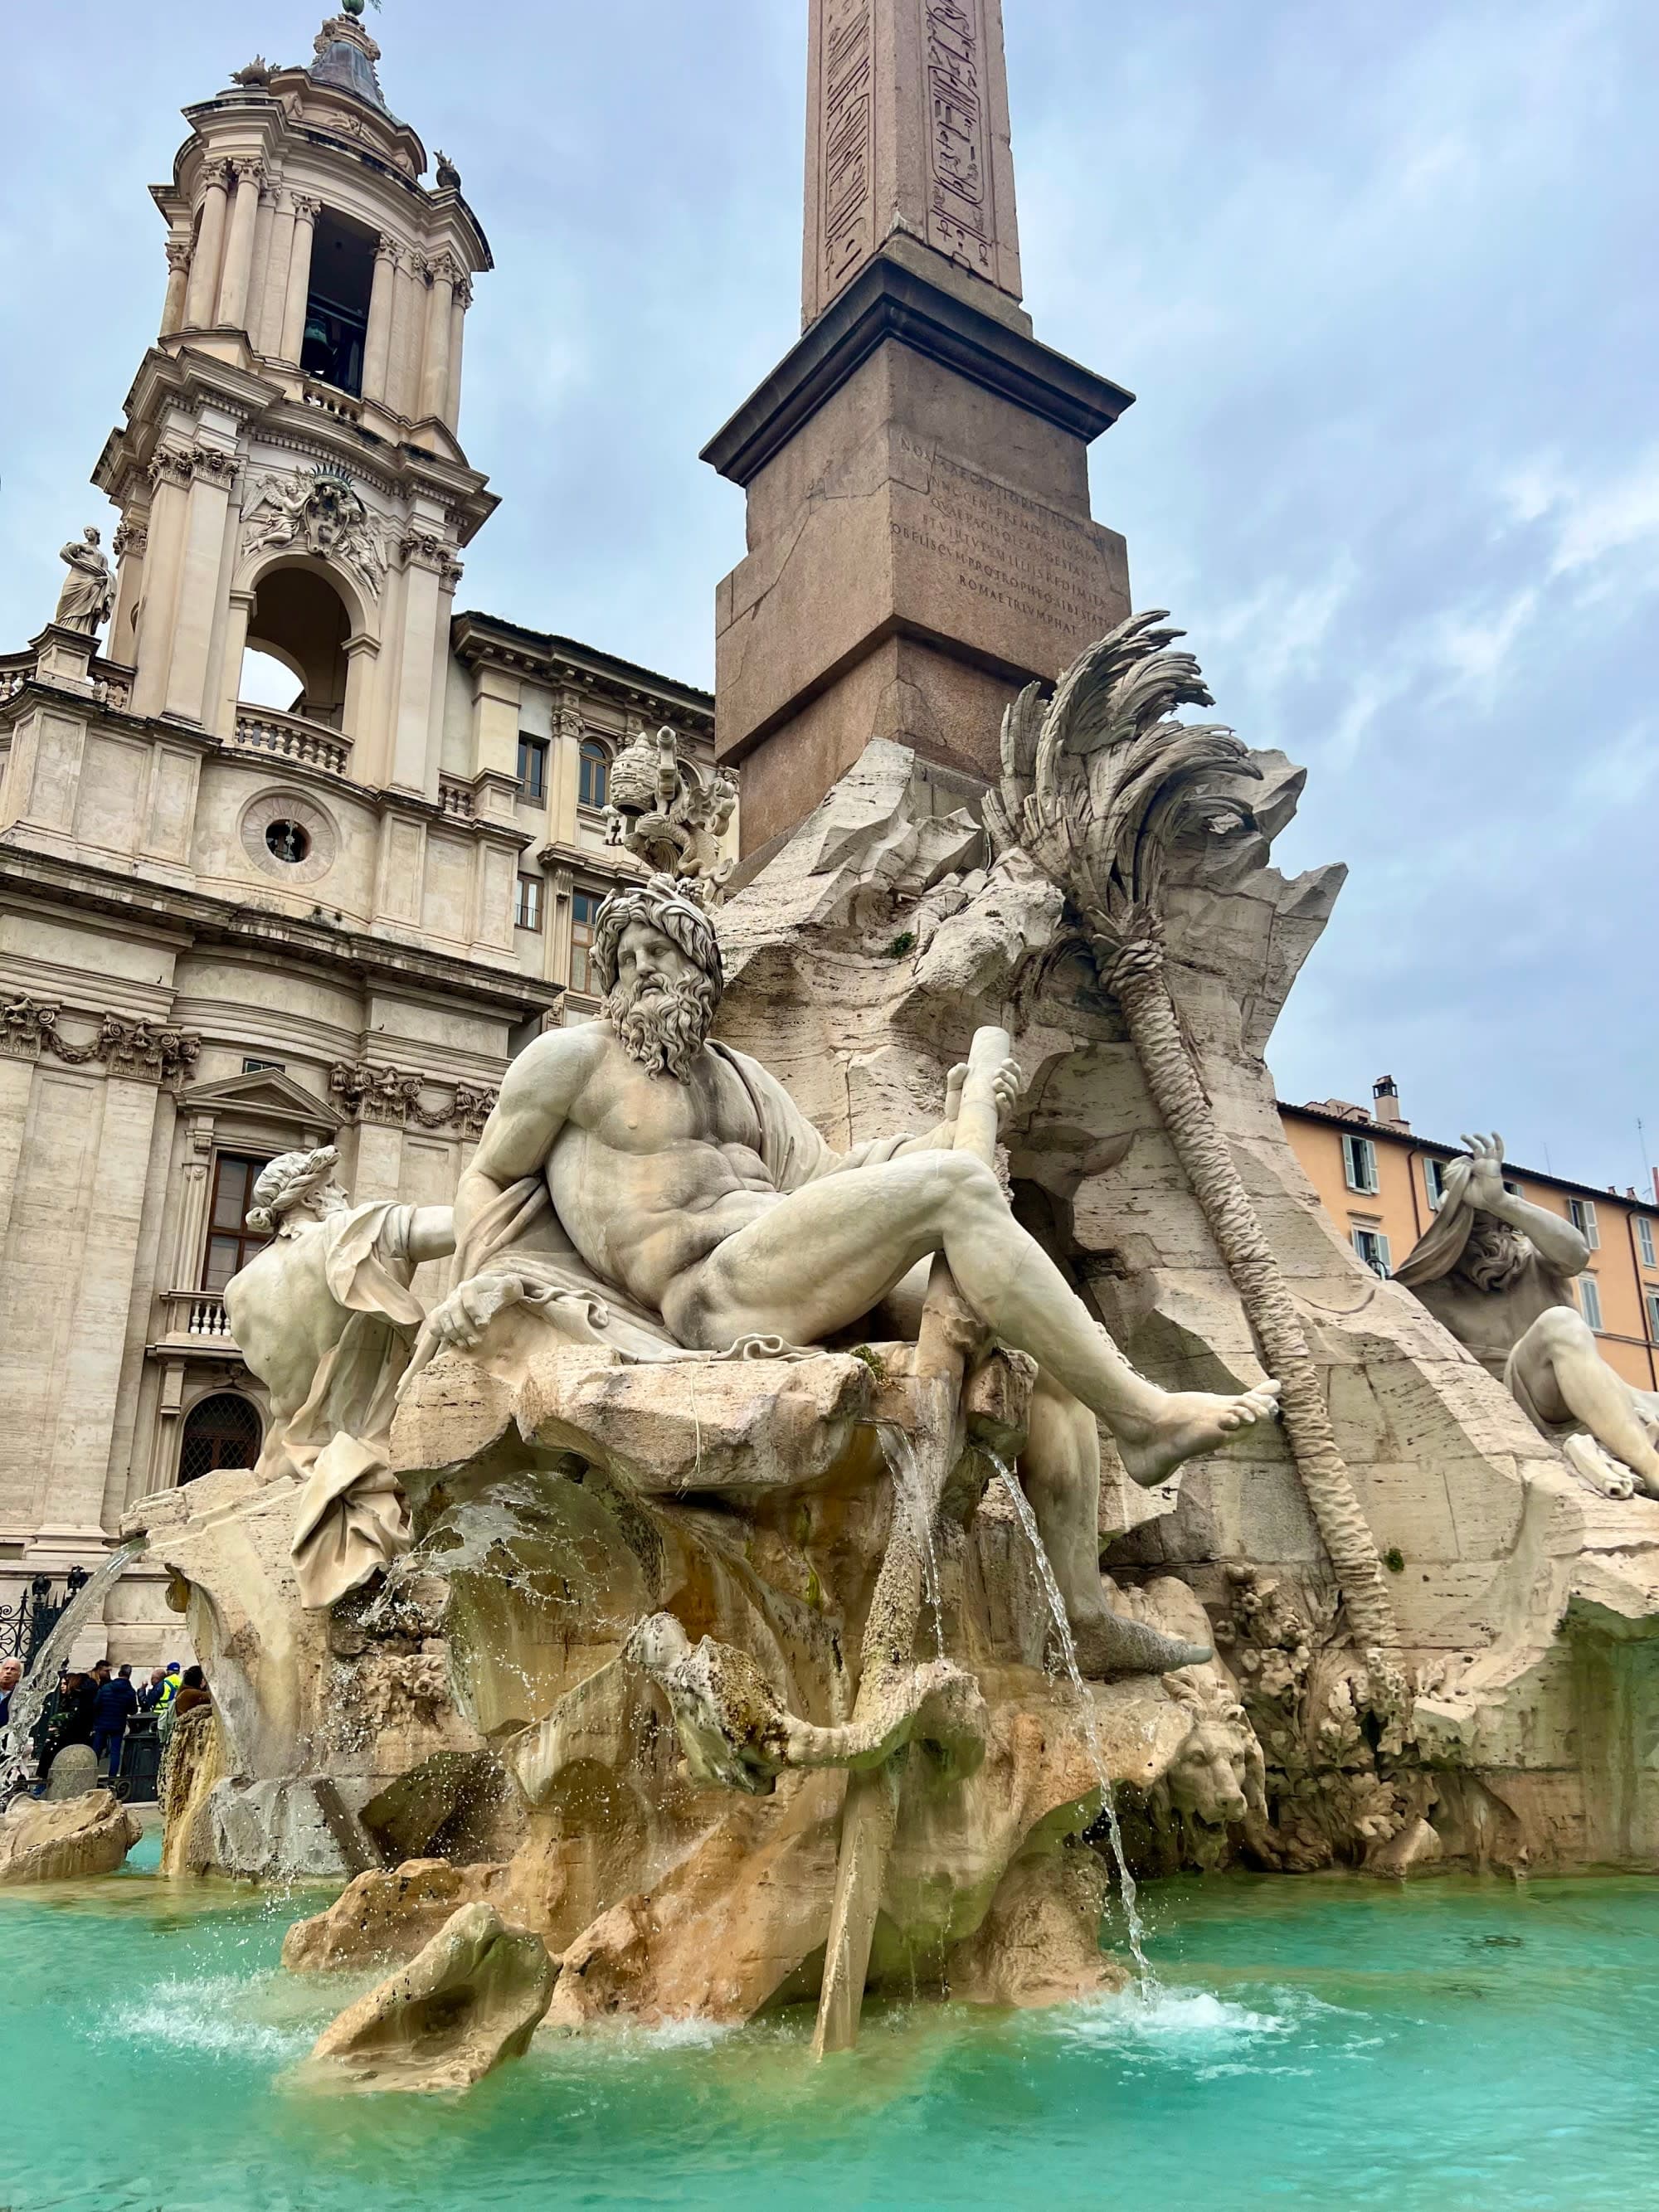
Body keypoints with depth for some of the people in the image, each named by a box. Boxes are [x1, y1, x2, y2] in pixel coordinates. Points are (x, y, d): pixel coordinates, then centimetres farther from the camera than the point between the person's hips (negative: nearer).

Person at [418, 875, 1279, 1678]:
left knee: (1048, 1348, -5)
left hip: (826, 1288, 8)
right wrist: (482, 1281, -2)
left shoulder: (739, 1077, 26)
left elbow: (822, 1180, 17)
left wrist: (953, 1128, 9)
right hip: (716, 1294, -8)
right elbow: (489, 1177, 16)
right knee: (956, 1188, -26)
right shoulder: (573, 1055, 10)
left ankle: (1082, 1615, -4)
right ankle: (1145, 1413, -21)